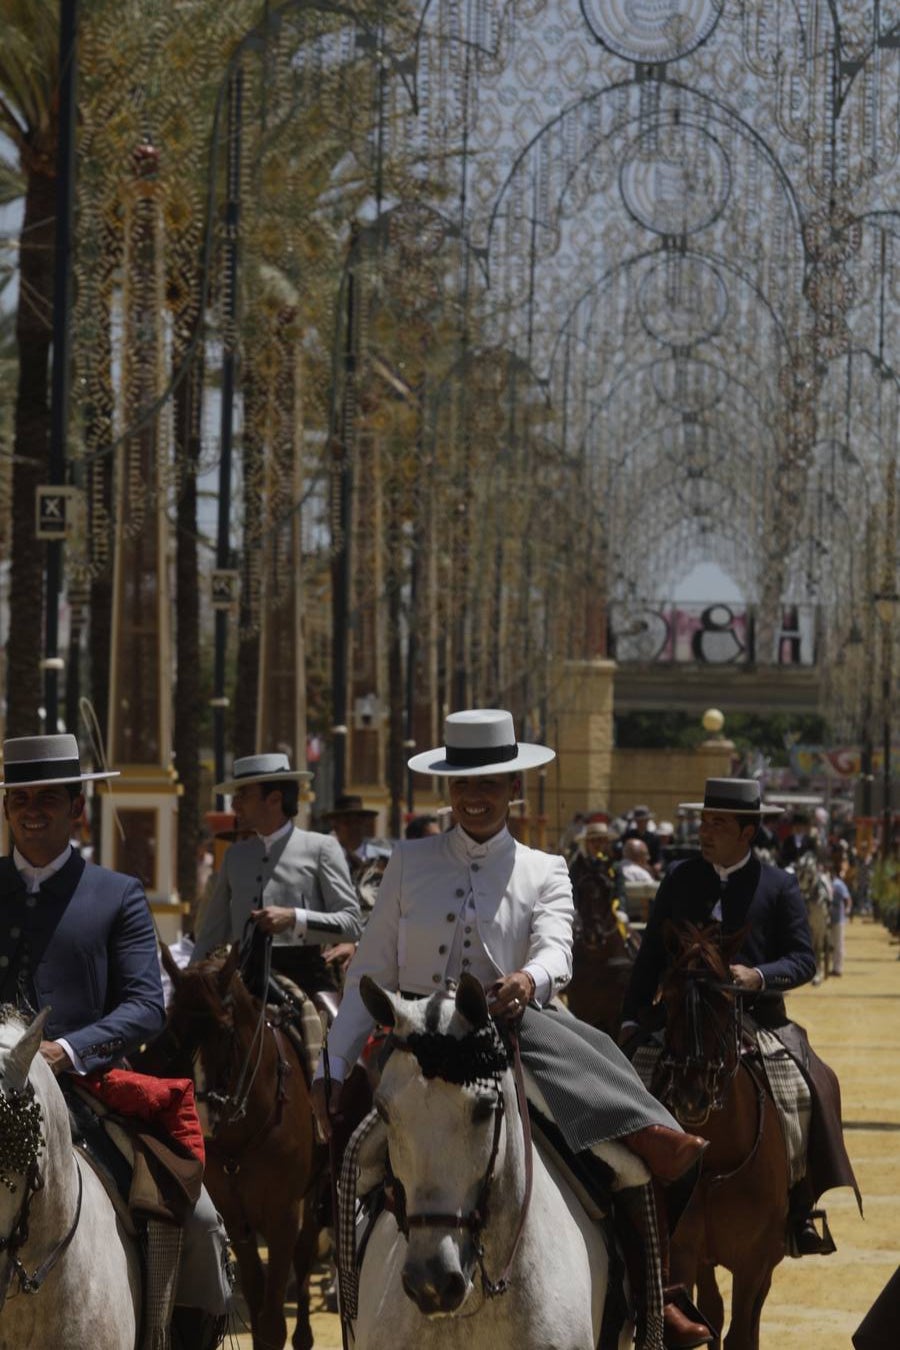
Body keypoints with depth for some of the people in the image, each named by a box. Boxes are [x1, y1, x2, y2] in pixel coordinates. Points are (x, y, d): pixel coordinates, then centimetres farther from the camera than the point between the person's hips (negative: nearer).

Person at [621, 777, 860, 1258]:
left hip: (756, 1018, -2)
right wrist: (632, 1019, 5)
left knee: (802, 1087, -21)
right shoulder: (680, 879, 10)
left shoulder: (779, 886, 4)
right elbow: (651, 954, 12)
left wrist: (759, 976, -19)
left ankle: (798, 1210, -9)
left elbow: (803, 960, 0)